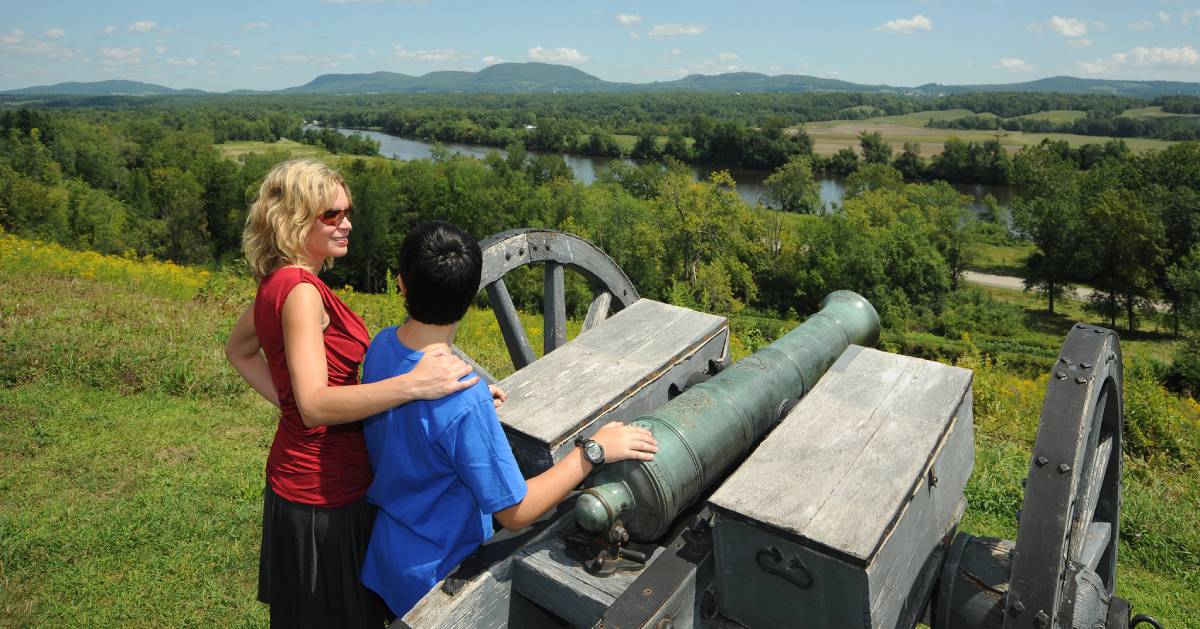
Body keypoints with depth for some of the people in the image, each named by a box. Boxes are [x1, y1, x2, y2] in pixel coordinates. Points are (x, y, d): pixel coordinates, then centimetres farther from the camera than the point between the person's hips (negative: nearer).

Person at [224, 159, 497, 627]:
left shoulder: (277, 281, 6)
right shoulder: (301, 290, -24)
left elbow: (238, 350, 22)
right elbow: (317, 405, -33)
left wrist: (287, 399, 11)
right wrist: (413, 384, -43)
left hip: (299, 479, 10)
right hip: (326, 492, -10)